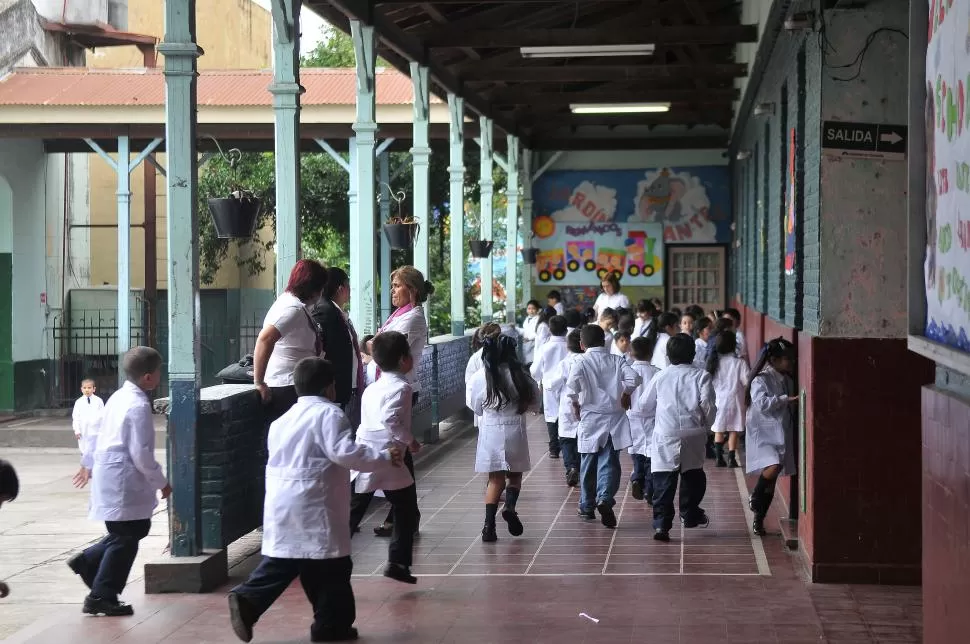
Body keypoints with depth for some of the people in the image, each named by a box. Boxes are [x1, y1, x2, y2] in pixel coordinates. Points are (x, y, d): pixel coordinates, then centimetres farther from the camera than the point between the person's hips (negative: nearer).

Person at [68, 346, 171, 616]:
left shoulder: (118, 397, 11)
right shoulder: (139, 406, -18)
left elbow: (100, 432, 23)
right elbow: (141, 453, -20)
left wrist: (88, 462, 36)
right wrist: (161, 482, -9)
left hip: (108, 476, 10)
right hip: (124, 482, -10)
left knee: (136, 530, 19)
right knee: (125, 539, 0)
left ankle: (88, 561, 20)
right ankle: (101, 597, 6)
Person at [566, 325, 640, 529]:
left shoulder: (582, 364, -5)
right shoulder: (617, 361, 2)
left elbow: (572, 383, -23)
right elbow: (634, 378, -13)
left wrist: (575, 403, -6)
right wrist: (625, 393, 5)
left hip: (590, 419, -1)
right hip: (614, 419, 1)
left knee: (588, 464, 12)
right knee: (610, 462, 0)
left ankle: (587, 506, 23)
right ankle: (605, 498, -23)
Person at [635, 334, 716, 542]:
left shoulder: (661, 377, 7)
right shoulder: (701, 376, 2)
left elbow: (642, 407, 11)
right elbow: (708, 405, -8)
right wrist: (706, 427, 9)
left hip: (665, 437, 0)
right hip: (692, 434, 0)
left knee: (664, 482, -4)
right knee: (693, 477, 20)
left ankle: (661, 523, -12)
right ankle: (690, 515, 32)